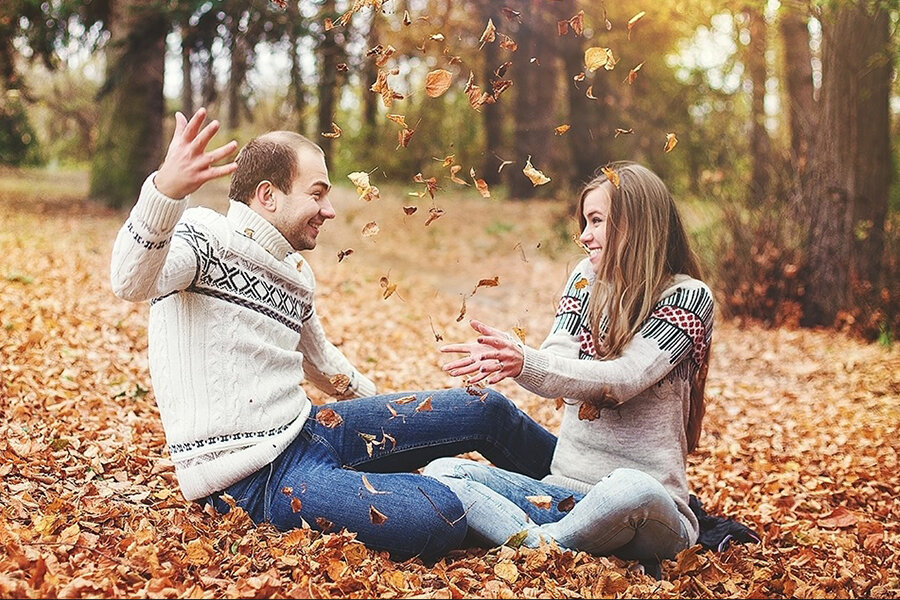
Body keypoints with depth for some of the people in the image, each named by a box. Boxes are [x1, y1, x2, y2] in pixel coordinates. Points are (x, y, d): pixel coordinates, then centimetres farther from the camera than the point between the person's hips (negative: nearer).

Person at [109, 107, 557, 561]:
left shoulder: (296, 274, 14)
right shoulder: (202, 238, -11)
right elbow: (132, 282, -33)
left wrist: (392, 418, 40)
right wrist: (165, 189, -52)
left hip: (304, 428, 9)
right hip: (250, 479, -9)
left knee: (484, 409, 8)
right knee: (438, 518, -26)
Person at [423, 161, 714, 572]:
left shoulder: (687, 296, -4)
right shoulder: (589, 278, 12)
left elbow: (624, 378, -19)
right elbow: (555, 376, -2)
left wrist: (524, 362, -34)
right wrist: (509, 359, -25)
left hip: (646, 508, -6)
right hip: (563, 494, 6)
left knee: (630, 490, -41)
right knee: (442, 472, -12)